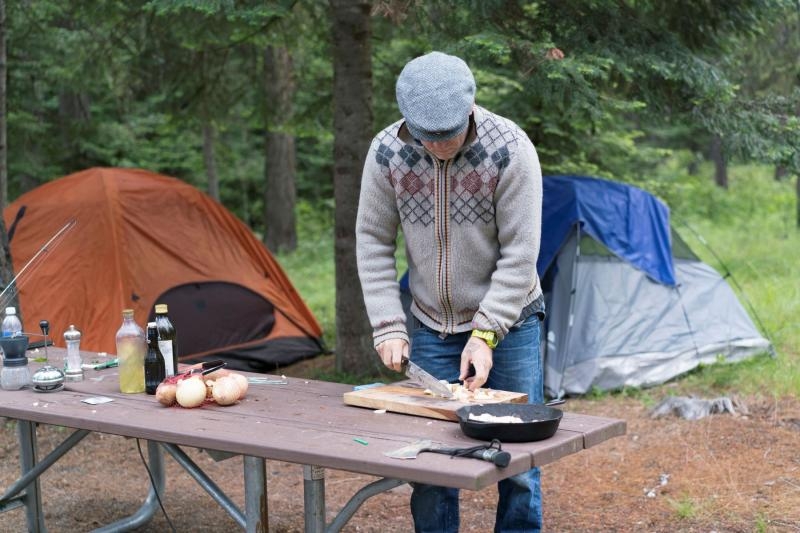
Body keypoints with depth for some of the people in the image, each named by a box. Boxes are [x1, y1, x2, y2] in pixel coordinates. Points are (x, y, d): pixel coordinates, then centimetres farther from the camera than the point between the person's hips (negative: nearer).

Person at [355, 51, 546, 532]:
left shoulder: (510, 149, -22)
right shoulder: (387, 152, -13)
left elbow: (519, 254, -18)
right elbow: (373, 243, -4)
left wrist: (485, 334, -20)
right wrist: (388, 327, -10)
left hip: (508, 322, -2)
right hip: (431, 327, 2)